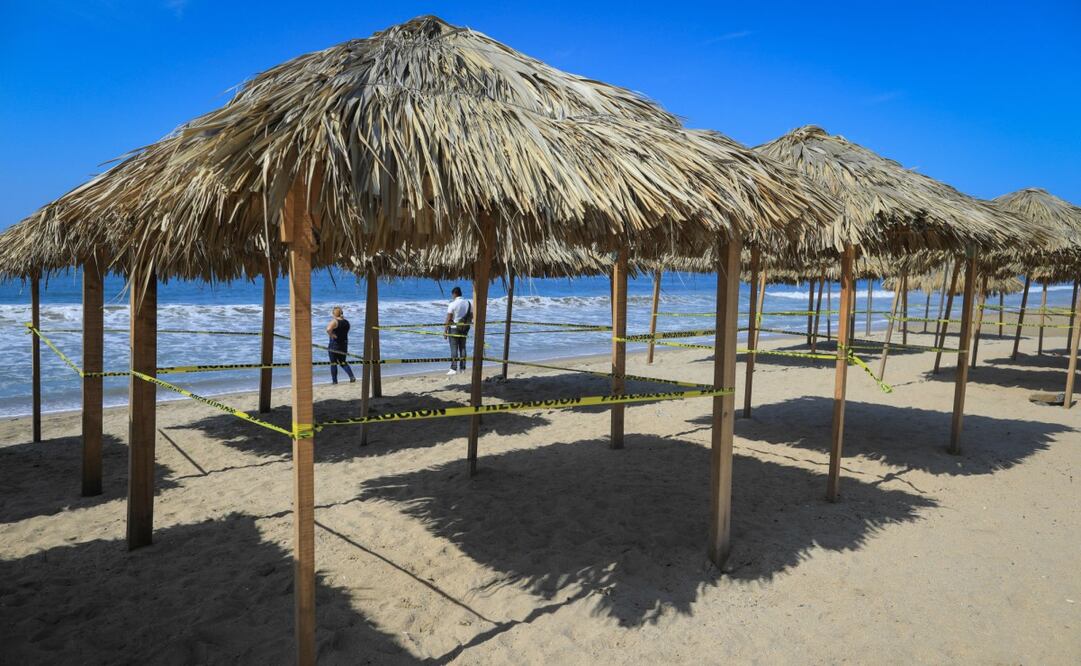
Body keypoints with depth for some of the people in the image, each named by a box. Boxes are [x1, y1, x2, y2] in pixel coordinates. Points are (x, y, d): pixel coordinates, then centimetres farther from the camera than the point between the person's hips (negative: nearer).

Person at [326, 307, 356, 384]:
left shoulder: (334, 321, -15)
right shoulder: (346, 322, 6)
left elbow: (328, 329, -35)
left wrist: (331, 335, -18)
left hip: (334, 344, -6)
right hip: (344, 344, 6)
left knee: (333, 363, 6)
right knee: (343, 362, 16)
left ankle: (334, 380, 10)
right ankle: (352, 377, -1)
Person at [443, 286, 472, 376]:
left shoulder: (452, 304, -13)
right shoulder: (468, 303, 4)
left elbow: (448, 319, -14)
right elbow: (471, 317, 9)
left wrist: (445, 331, -9)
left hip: (454, 328, -5)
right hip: (464, 328, 5)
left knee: (454, 348, -3)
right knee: (462, 348, 12)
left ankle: (454, 369, -6)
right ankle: (462, 368, 14)